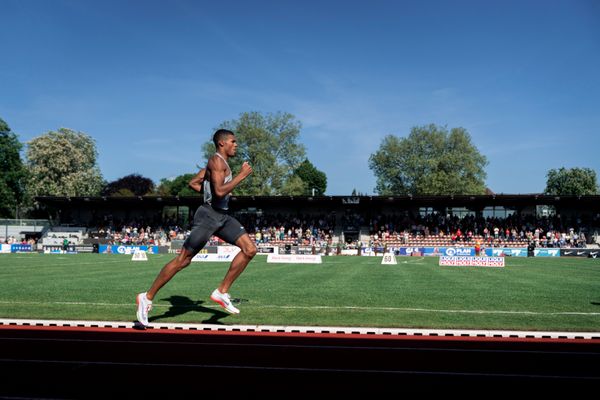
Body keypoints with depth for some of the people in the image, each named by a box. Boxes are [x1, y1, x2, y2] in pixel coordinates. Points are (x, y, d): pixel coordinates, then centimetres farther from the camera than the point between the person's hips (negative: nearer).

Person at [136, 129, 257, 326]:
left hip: (222, 216, 9)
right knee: (183, 260, -4)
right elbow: (220, 191, -25)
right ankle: (147, 297, 10)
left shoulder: (219, 162, 18)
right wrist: (242, 175, -17)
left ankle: (221, 292, 3)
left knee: (250, 249, -2)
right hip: (209, 215, -9)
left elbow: (193, 182, 22)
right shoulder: (216, 160, -11)